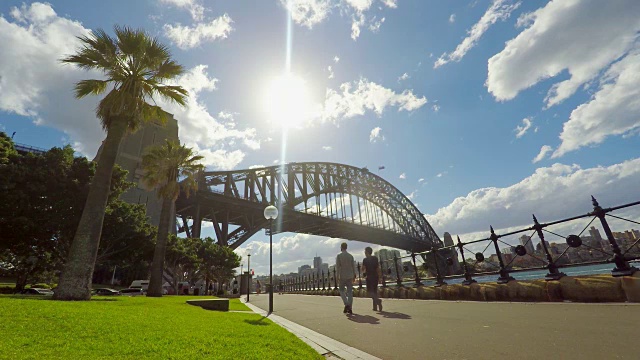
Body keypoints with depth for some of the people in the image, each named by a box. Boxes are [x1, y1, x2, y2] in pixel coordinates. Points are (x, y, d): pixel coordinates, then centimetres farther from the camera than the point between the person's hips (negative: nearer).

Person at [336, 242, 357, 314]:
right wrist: (354, 276, 15)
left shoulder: (339, 256, -7)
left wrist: (337, 277, -9)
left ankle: (346, 304, -6)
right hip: (350, 276, 3)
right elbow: (353, 266, 5)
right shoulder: (351, 256, 4)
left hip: (342, 276, -3)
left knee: (341, 290, 12)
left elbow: (337, 267, -11)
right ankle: (350, 308, 3)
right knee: (350, 292, 6)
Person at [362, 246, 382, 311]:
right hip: (376, 276, 6)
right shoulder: (375, 258, 7)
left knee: (369, 291, -1)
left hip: (369, 277, -6)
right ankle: (375, 307, 12)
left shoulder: (365, 259, -8)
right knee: (375, 291, 13)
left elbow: (363, 269, -7)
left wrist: (364, 272, 14)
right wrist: (379, 277, 11)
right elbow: (378, 268, 7)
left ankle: (378, 300, -26)